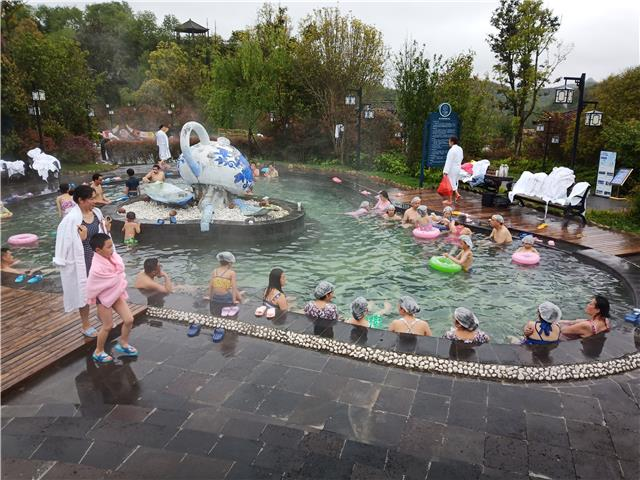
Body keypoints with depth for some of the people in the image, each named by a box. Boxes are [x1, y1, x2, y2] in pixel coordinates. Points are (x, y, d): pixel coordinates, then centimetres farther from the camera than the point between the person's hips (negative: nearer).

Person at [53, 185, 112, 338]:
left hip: (98, 258, 6)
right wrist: (81, 238, -30)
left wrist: (107, 229, -8)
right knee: (84, 292, 9)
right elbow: (67, 243, -17)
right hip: (82, 261, -6)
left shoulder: (97, 212, -1)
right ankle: (86, 326, 26)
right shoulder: (71, 219, -21)